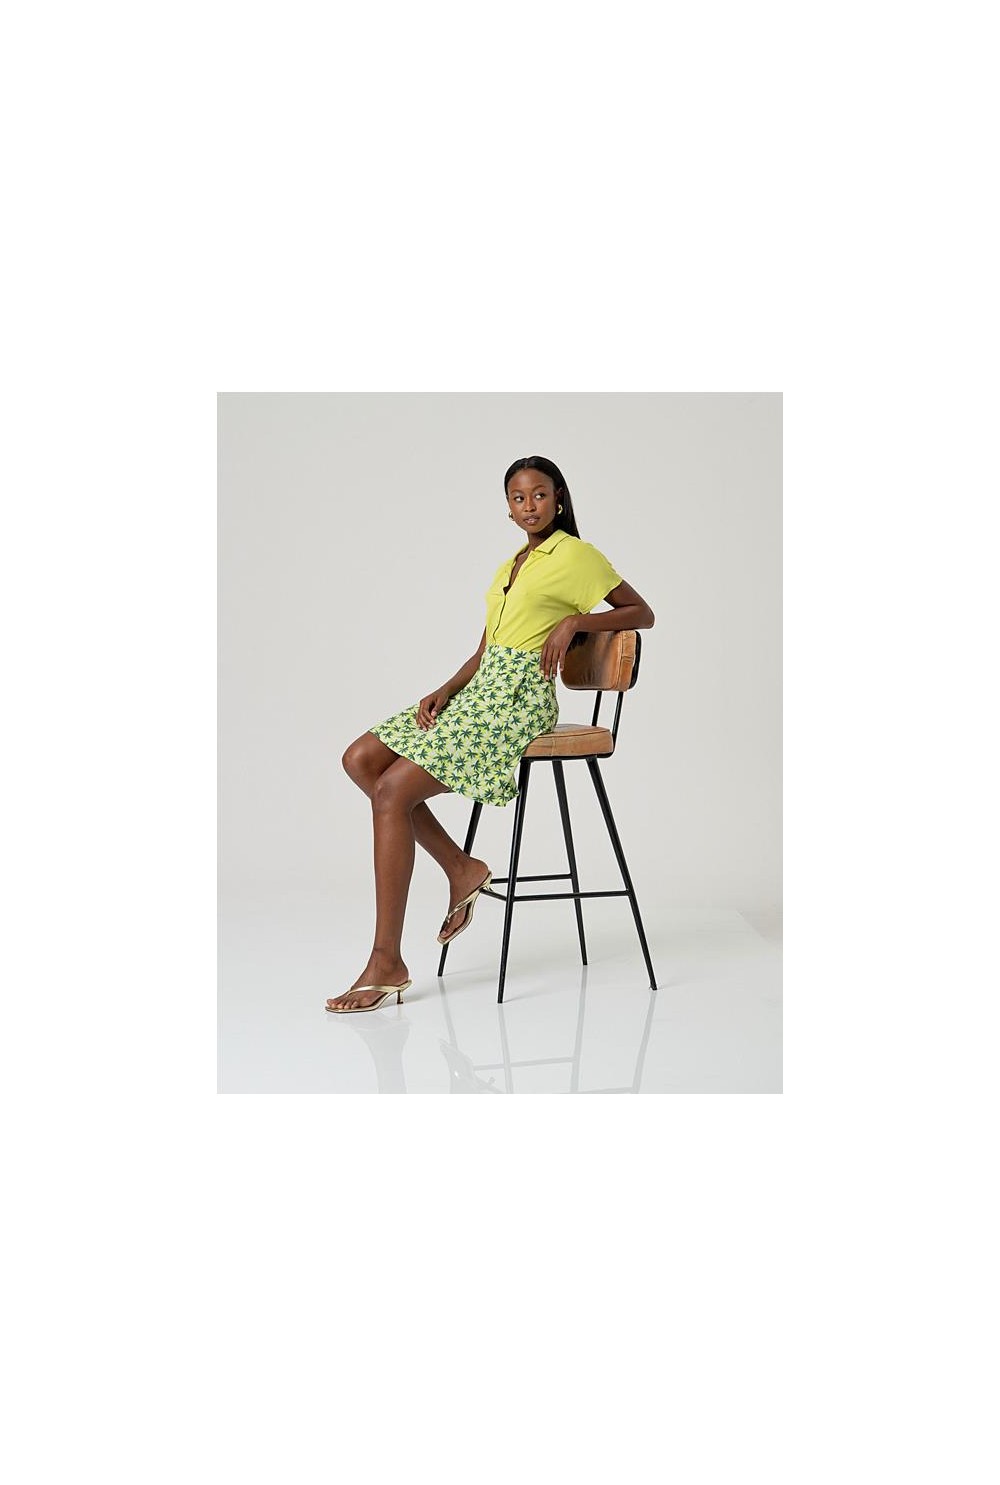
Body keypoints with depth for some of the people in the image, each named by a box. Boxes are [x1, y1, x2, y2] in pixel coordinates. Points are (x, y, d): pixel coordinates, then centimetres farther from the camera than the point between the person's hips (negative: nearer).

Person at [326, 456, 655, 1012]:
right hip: (480, 691, 9)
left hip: (519, 699, -9)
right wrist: (444, 691, 3)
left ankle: (388, 962, -17)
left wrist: (574, 621, -11)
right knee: (361, 758, -4)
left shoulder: (576, 555, 2)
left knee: (393, 789, -20)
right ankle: (461, 867, 2)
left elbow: (643, 613, 2)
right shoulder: (510, 566, 24)